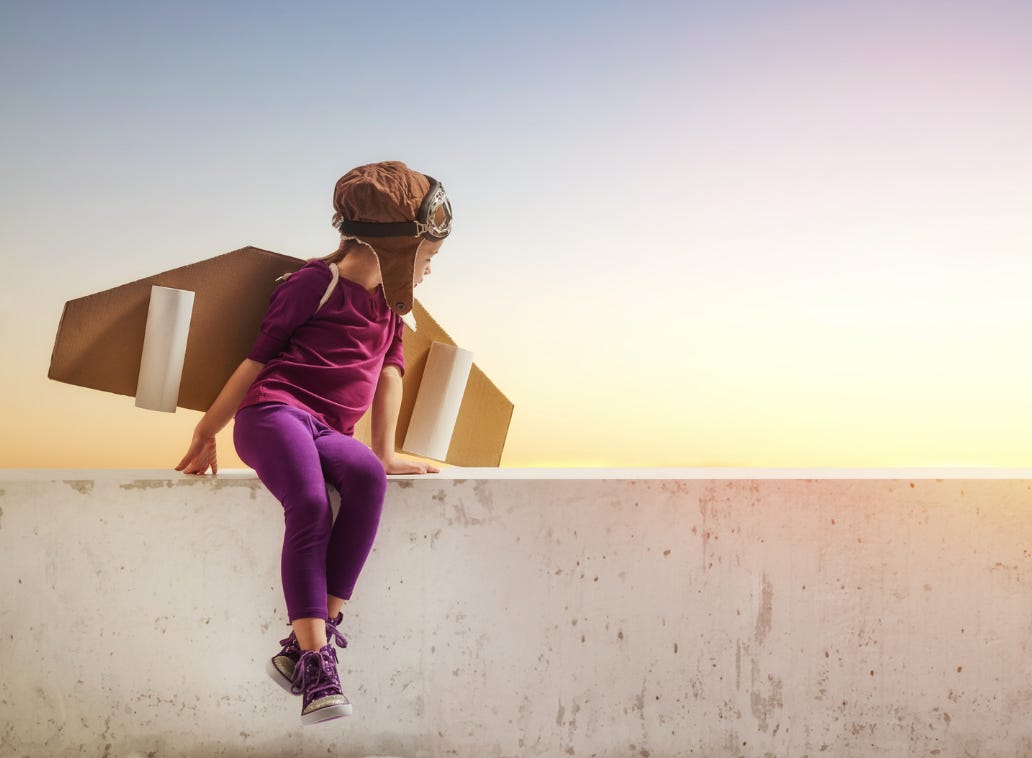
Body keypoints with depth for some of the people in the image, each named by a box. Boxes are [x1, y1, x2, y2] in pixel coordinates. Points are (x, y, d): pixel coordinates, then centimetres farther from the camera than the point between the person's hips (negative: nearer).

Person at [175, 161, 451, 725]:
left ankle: (303, 645, -33)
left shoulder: (389, 304, 23)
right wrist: (206, 434, 7)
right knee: (311, 506, -34)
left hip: (327, 434, 5)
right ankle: (315, 660, -38)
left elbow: (390, 369, 17)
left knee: (367, 476, -32)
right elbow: (258, 358, 5)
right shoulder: (314, 283, 3)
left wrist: (386, 453, 7)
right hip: (273, 413, -4)